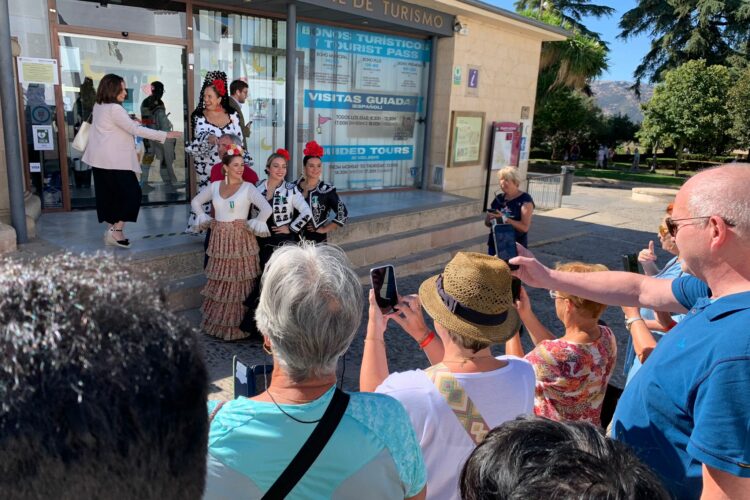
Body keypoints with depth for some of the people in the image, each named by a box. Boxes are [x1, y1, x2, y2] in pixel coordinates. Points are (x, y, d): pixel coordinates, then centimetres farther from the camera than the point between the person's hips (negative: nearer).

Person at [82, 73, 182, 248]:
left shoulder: (99, 106, 14)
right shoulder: (114, 109, -16)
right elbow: (135, 130, -19)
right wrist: (165, 135, -19)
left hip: (101, 159, 10)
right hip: (115, 160, -9)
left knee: (108, 194, 11)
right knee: (132, 193, -3)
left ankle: (111, 230, 15)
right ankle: (116, 230, -4)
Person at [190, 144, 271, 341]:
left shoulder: (248, 188, -6)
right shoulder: (215, 186, 8)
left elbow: (267, 209, -18)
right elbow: (195, 201, 21)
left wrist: (254, 224, -11)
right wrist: (204, 218, 9)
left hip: (241, 241, -4)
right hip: (220, 241, 4)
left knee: (239, 284, 0)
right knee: (220, 283, 12)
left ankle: (238, 327, 10)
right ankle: (219, 323, 24)